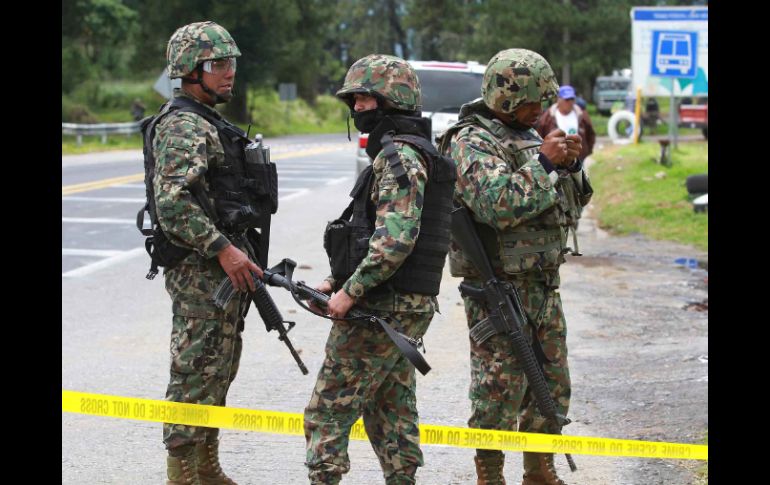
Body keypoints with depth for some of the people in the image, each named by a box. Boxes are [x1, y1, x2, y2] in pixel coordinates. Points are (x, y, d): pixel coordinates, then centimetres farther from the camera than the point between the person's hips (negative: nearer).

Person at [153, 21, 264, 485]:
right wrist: (222, 248, -25)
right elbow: (173, 202, -26)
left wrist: (240, 253, 23)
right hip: (200, 272, -10)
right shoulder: (184, 126, -16)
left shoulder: (209, 122, 17)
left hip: (224, 268, 10)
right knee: (196, 372, -6)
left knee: (219, 371, 15)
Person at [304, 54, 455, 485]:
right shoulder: (411, 152, 17)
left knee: (329, 408, -6)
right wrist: (339, 280, 12)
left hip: (382, 308, -10)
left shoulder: (400, 155, -16)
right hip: (409, 305, 10)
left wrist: (351, 291, -20)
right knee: (392, 408, 14)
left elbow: (396, 238, -26)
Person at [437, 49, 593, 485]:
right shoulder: (471, 142, -11)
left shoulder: (529, 137, 14)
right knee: (500, 392, -3)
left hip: (544, 287, 8)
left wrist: (572, 165, -1)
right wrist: (543, 162, -23)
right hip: (499, 291, -8)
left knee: (552, 386, 14)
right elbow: (497, 204, -27)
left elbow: (573, 205, 18)